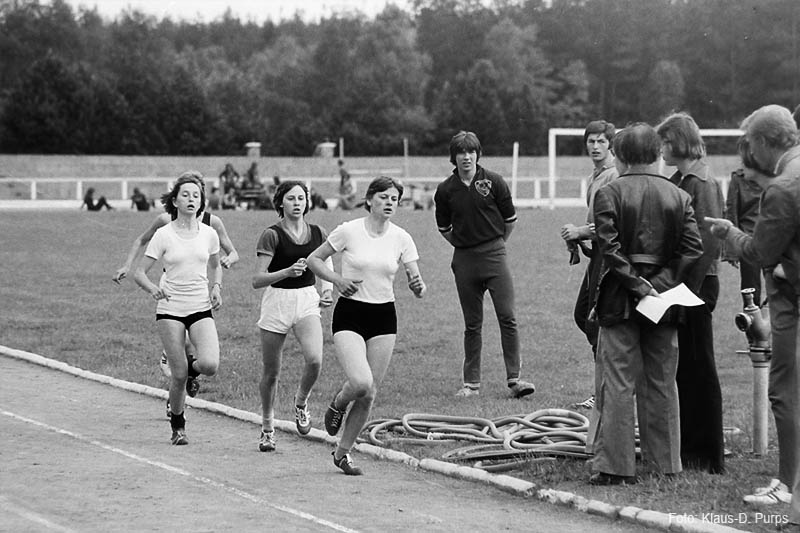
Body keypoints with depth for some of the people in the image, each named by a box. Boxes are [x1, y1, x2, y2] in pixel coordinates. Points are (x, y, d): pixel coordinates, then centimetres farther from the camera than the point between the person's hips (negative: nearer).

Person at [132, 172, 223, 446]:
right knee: (179, 374, -6)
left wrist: (216, 287, 4)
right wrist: (153, 289, -22)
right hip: (170, 310, -2)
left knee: (210, 365, -20)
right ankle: (177, 426, 17)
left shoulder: (209, 234, 4)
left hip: (201, 308, 2)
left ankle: (192, 367, 17)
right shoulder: (163, 235, -4)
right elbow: (139, 273, -2)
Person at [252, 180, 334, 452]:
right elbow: (257, 280, -13)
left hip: (307, 300, 2)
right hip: (276, 300, -2)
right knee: (271, 372, 6)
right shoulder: (272, 235, -8)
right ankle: (267, 427, 27)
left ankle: (301, 402, 8)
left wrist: (327, 291, -3)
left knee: (315, 359, -22)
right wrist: (288, 271, -27)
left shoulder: (318, 234, 4)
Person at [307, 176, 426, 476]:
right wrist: (337, 279, -12)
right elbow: (314, 259, 4)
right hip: (349, 315, -3)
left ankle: (342, 452, 21)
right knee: (361, 382, -23)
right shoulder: (349, 231, -7)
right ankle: (338, 404, 14)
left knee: (369, 394, 3)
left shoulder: (401, 238, 1)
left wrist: (418, 286, -21)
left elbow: (417, 287, 2)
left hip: (384, 318, 3)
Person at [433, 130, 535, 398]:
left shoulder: (493, 182, -2)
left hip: (494, 254, -2)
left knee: (507, 317, -8)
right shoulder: (445, 190, 3)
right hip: (464, 260, 2)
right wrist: (463, 246, 13)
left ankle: (514, 378, -6)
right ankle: (471, 382, 12)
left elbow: (510, 220, 8)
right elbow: (444, 228, 17)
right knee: (472, 324, 6)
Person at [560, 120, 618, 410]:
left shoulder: (615, 176, -13)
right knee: (582, 314, 14)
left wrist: (581, 232, -14)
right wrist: (576, 236, 11)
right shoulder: (594, 177, 18)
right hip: (597, 254, 10)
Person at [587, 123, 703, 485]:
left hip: (620, 302, -3)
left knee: (617, 384, 0)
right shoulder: (679, 196, 4)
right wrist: (662, 285, -5)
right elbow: (693, 249, -4)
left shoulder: (609, 194, -6)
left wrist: (637, 285, -11)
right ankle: (666, 463, 16)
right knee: (662, 383, 12)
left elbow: (610, 249, -15)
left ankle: (615, 466, -1)